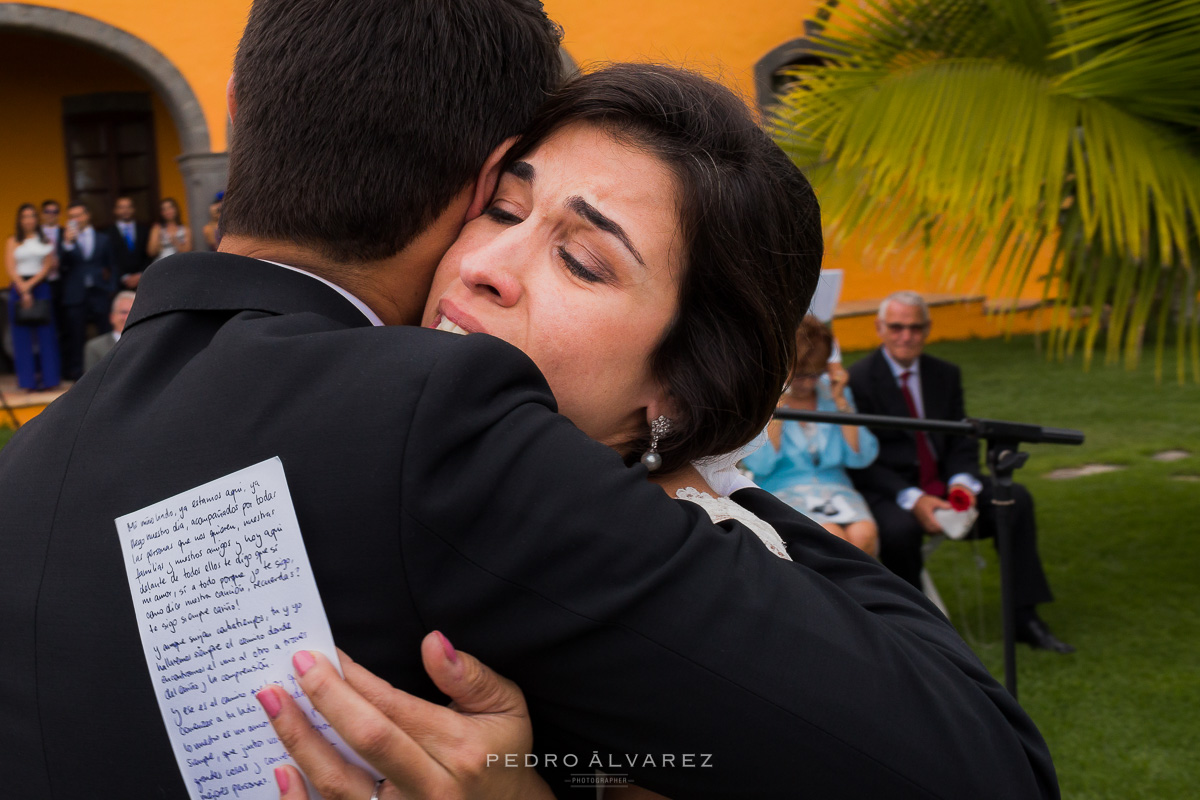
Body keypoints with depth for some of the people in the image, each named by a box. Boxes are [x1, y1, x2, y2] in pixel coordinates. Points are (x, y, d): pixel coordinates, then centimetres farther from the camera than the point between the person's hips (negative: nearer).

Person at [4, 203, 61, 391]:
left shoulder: (45, 241, 10)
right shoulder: (12, 242, 8)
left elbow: (47, 267, 2)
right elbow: (10, 268, 0)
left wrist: (30, 284, -9)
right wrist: (23, 291, -10)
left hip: (40, 287, 0)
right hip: (18, 289, 0)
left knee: (45, 333, -1)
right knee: (23, 335, -2)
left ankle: (47, 378, 3)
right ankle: (28, 380, 0)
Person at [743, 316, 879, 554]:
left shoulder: (834, 391, 13)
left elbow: (860, 458, 5)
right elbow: (760, 464, -13)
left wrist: (840, 400, -1)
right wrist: (778, 402, -11)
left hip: (835, 488, 4)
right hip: (783, 492, -4)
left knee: (863, 535, -28)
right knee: (835, 539, -32)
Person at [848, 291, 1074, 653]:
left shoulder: (945, 374, 12)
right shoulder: (858, 380, -6)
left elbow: (962, 444, 10)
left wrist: (962, 483, -14)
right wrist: (912, 498, -24)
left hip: (942, 483, 5)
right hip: (887, 492, -5)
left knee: (1016, 498, -16)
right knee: (900, 527, -38)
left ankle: (1024, 617, -11)